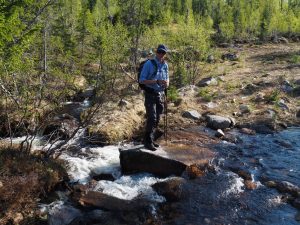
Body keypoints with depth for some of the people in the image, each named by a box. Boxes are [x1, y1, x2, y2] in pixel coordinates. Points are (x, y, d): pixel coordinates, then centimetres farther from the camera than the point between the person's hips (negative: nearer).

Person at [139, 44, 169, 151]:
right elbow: (141, 80, -14)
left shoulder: (165, 65, 7)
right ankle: (148, 142, -1)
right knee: (152, 118, -12)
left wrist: (167, 83, -7)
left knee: (157, 119, 11)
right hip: (150, 94, -6)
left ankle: (150, 140, 24)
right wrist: (156, 81, -24)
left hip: (160, 94, 6)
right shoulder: (149, 64, -11)